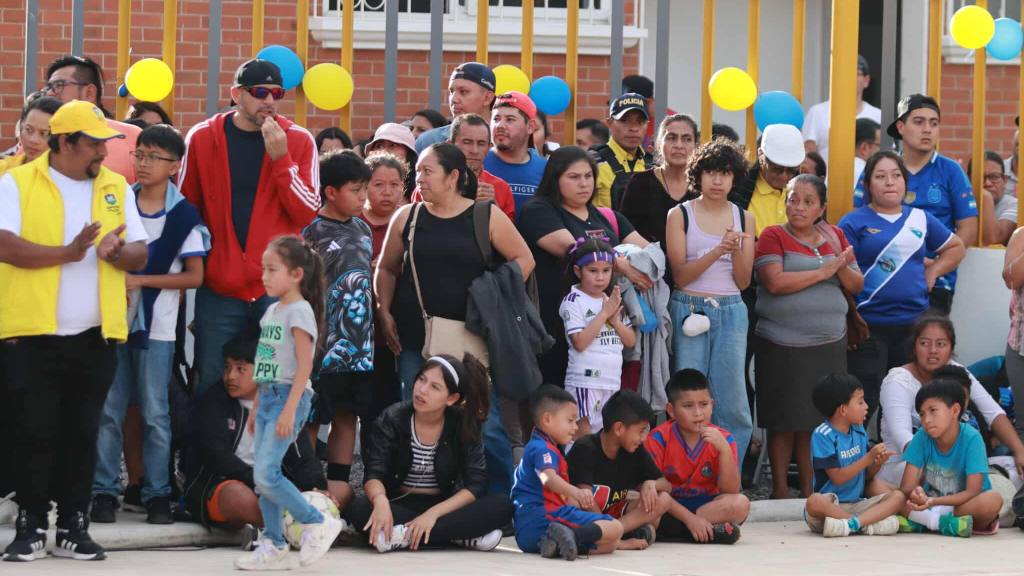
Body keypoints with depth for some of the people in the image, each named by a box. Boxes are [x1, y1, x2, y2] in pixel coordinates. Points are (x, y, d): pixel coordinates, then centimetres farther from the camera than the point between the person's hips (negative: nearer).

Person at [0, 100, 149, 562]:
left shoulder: (116, 187, 10)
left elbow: (140, 254, 7)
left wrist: (116, 251, -15)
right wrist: (66, 253, -21)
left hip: (95, 335, 3)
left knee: (82, 434, 6)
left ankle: (73, 527, 13)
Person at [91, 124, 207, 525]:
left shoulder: (183, 215, -3)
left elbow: (195, 276, -4)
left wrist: (141, 280, -11)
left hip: (156, 326, -2)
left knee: (155, 414, 1)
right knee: (108, 410, 2)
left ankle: (157, 494, 8)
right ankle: (104, 491, 8)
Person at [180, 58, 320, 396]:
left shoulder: (298, 141, 2)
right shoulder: (203, 138, 4)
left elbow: (307, 213, -5)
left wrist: (280, 158, -14)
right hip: (218, 290, 1)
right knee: (211, 386, 3)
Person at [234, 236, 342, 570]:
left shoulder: (299, 311, -11)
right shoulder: (272, 311, 15)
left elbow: (304, 365, -18)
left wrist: (289, 409, -23)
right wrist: (256, 407, 20)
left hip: (289, 396, -9)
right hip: (268, 397, 9)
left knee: (266, 474, -16)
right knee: (263, 476, 6)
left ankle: (316, 524, -3)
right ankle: (275, 546, 11)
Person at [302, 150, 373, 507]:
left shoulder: (362, 229, 12)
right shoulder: (313, 233, -8)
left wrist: (378, 320, 19)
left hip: (360, 342, 6)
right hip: (327, 344, -6)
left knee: (347, 415, 10)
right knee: (313, 418, -1)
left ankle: (338, 480, 16)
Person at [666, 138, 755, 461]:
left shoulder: (744, 219, 10)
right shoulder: (679, 215, 2)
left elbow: (743, 281, 6)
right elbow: (680, 276, -5)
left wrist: (736, 250, -13)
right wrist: (717, 252, -18)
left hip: (731, 313, 2)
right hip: (688, 310, -2)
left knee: (733, 404, -3)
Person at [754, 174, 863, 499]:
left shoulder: (835, 237, 12)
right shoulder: (773, 236, -3)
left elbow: (856, 286, 13)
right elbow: (775, 282, -17)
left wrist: (843, 268, -9)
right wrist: (823, 272, -13)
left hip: (829, 346, 4)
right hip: (782, 346, -4)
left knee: (817, 419, 5)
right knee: (784, 420, 0)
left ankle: (809, 490, 13)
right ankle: (780, 490, 9)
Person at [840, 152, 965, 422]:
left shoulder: (920, 219, 12)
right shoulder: (854, 223, -1)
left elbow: (955, 247, 26)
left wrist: (932, 272, 10)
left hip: (913, 325, 5)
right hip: (869, 327, -4)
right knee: (864, 404, -5)